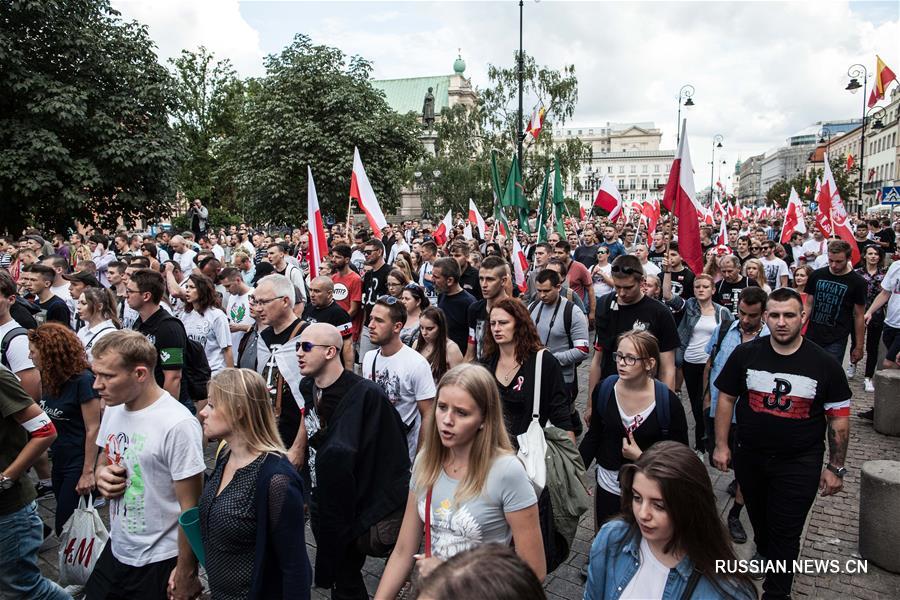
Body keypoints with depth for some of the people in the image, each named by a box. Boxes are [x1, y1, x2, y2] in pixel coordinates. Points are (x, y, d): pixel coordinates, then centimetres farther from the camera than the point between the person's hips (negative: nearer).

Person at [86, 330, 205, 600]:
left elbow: (191, 508, -19)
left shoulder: (177, 424, -24)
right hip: (116, 550, 7)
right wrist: (102, 475, -6)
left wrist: (186, 573, -13)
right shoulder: (113, 409, -1)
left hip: (159, 564, -7)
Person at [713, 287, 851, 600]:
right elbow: (726, 398, 1)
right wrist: (721, 445, 0)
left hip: (800, 464, -2)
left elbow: (839, 417, -4)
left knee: (786, 532, 5)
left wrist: (836, 467, -4)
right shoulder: (745, 354, -7)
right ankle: (764, 553, 52)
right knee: (759, 518, 22)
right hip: (750, 457, 2)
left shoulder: (825, 363, -10)